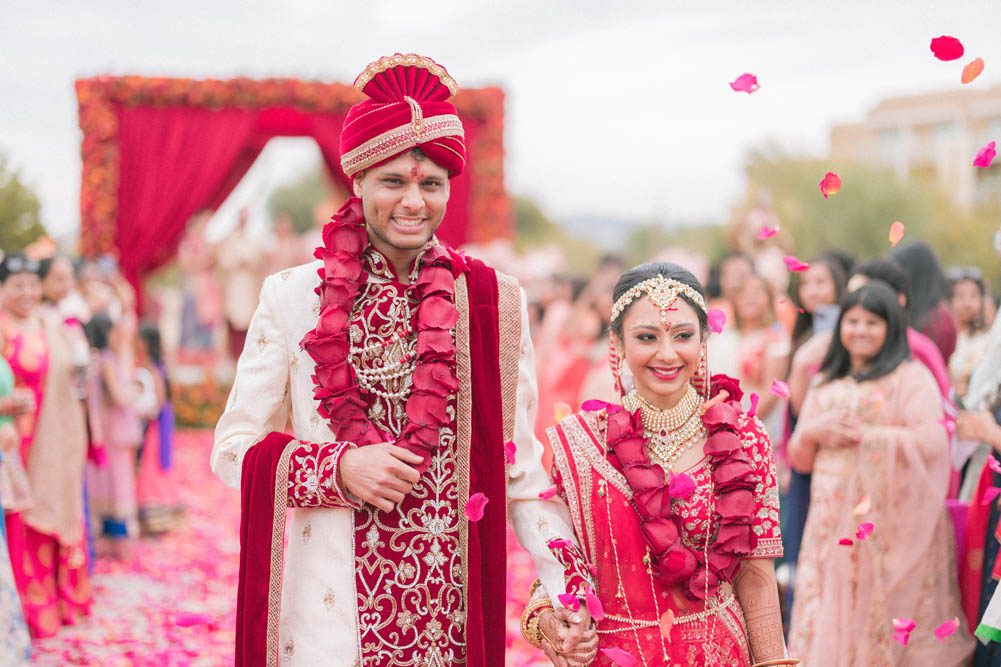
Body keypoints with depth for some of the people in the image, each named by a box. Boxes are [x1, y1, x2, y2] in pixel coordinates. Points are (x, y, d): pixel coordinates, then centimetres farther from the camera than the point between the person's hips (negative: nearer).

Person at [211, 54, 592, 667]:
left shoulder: (494, 303, 2)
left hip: (451, 606, 1)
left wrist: (569, 587, -7)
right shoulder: (294, 296, -1)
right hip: (327, 612, -1)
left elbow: (519, 465, 3)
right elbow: (234, 448, 1)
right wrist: (339, 468, -14)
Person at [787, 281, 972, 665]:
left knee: (885, 613, -5)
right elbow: (799, 458, 18)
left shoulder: (911, 378, 0)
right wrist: (814, 431, -3)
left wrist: (861, 435, -12)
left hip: (890, 523, -5)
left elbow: (931, 443, -12)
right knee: (831, 616, 1)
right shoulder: (825, 385, 18)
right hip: (833, 524, 5)